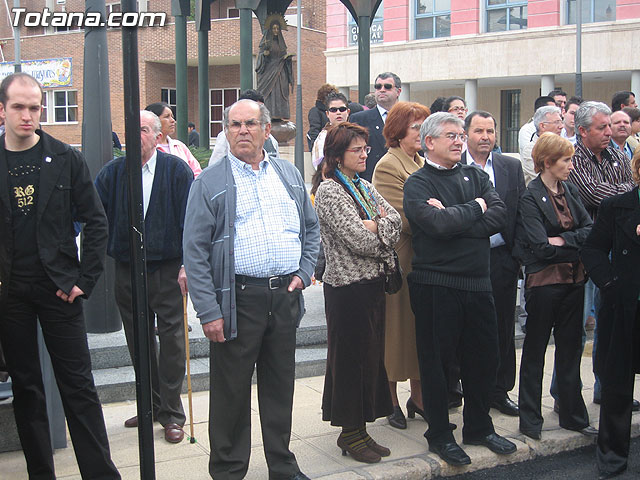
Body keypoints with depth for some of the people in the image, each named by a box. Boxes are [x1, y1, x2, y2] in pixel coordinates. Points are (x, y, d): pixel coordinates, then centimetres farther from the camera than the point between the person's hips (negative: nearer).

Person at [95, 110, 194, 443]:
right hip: (127, 271, 4)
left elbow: (190, 220, -7)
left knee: (172, 341, 1)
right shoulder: (113, 172, 5)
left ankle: (171, 414, 12)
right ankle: (152, 406, 28)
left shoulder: (177, 171, -4)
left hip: (168, 271, -3)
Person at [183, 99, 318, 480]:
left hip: (285, 296, 4)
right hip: (238, 299, -4)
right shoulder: (210, 183, -2)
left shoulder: (289, 175, 12)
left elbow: (311, 227, 20)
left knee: (280, 387, 15)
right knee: (232, 391, 5)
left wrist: (304, 273, 5)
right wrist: (209, 311, -12)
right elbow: (195, 251, -6)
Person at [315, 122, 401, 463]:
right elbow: (358, 240, -19)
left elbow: (396, 219, 5)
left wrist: (375, 226, -13)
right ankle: (351, 432, 14)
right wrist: (384, 234, -2)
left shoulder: (364, 187, 15)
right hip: (348, 285, -8)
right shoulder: (330, 191, -11)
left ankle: (359, 428, 22)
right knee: (351, 357, 1)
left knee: (371, 355, 11)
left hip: (373, 282, 8)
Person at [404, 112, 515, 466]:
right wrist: (475, 208, -6)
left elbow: (498, 215, -4)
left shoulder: (475, 176, 12)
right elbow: (438, 224, -21)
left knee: (483, 357, 13)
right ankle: (440, 435, 20)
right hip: (435, 286, -5)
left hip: (477, 281, 5)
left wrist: (454, 219, -15)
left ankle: (479, 427, 32)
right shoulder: (417, 184, -4)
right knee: (436, 360, 5)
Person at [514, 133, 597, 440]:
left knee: (571, 348, 13)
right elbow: (542, 248, -18)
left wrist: (564, 239, -14)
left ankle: (573, 415, 24)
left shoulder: (569, 190, 10)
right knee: (535, 349, 5)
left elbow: (590, 228, 2)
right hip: (545, 280, -6)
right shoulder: (530, 198, -11)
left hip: (573, 279, 6)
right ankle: (530, 419, 16)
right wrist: (577, 250, -8)